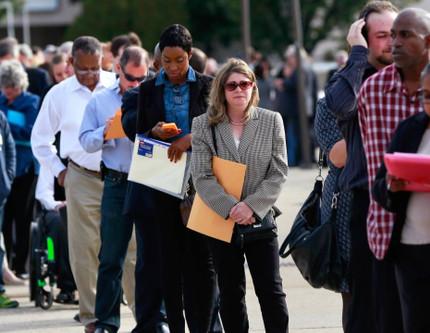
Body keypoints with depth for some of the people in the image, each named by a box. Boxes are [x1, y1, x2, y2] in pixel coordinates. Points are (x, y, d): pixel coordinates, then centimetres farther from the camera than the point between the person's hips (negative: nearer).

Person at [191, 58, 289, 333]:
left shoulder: (272, 121, 1)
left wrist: (252, 205, -15)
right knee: (231, 294, 8)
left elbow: (279, 173, -3)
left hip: (260, 219, 0)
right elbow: (202, 177, -7)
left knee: (271, 290, -2)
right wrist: (230, 208, -18)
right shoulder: (204, 125, -1)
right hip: (221, 221, 1)